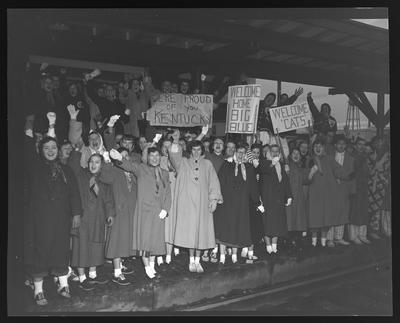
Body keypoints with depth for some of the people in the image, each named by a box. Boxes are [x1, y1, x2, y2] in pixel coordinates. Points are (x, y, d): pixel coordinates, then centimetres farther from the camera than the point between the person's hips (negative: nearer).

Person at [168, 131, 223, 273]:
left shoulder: (207, 164, 11)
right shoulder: (183, 163, 9)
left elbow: (214, 182, 6)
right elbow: (174, 156, -12)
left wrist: (214, 199, -5)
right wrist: (175, 142, -28)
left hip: (203, 203, 1)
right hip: (187, 202, -1)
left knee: (201, 231, 1)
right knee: (189, 231, -3)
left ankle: (197, 260, 10)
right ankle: (191, 261, 8)